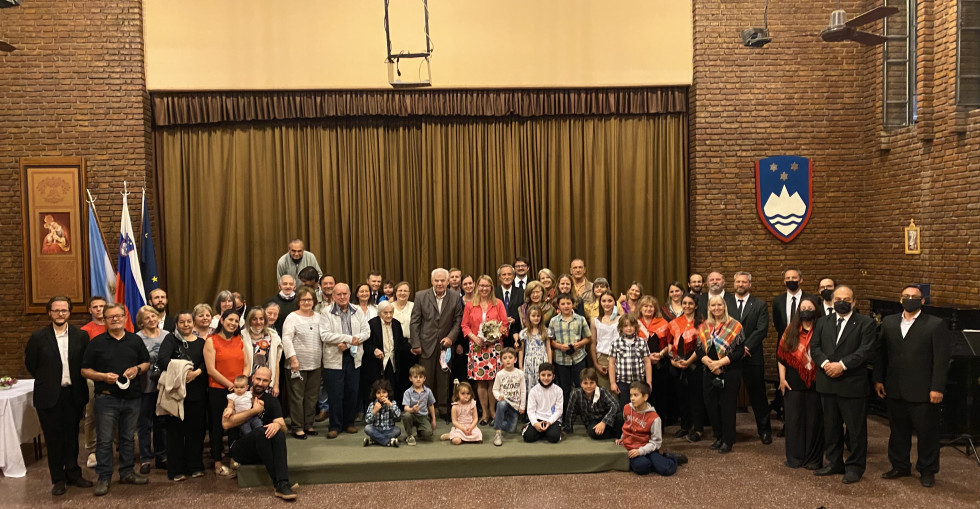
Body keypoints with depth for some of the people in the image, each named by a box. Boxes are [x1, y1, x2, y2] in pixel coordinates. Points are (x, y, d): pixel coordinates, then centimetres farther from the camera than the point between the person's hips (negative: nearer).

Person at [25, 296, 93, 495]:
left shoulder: (81, 336, 0)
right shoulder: (38, 337, -4)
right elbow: (31, 364, 4)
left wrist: (75, 381, 2)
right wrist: (47, 380, 5)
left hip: (74, 394, 2)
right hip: (49, 396, -1)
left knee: (72, 436, 12)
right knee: (54, 439, 6)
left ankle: (73, 474, 25)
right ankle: (58, 479, 17)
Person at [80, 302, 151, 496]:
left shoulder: (135, 340, 8)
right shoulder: (97, 342, 0)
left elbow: (146, 362, 15)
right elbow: (85, 370, 1)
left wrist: (137, 369, -7)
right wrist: (103, 376, -16)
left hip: (131, 397, 3)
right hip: (106, 398, -3)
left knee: (128, 438, 12)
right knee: (104, 440, 0)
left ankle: (127, 473, 23)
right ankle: (104, 477, 9)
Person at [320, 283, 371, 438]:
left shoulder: (357, 311, 8)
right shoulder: (326, 313, -3)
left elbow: (366, 331, 2)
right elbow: (324, 335, -14)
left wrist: (348, 344, -12)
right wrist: (349, 338, -17)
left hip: (353, 357, 3)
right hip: (335, 358, -3)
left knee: (352, 392, 8)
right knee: (335, 394, -1)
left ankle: (349, 423, 21)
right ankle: (335, 426, 8)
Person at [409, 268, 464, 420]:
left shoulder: (455, 297, 0)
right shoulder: (421, 296, -3)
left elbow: (458, 320, 5)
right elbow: (415, 321, -2)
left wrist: (451, 337, -9)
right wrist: (416, 344, -6)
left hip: (445, 344, 1)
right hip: (427, 344, -1)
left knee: (444, 379, 7)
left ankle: (444, 410, 16)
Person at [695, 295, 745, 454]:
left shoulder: (734, 325, -5)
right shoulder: (704, 327, 8)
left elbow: (740, 351, -11)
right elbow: (698, 349, 4)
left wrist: (720, 362, -18)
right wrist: (708, 362, -14)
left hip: (730, 372, -4)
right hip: (709, 372, 4)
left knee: (727, 404, -1)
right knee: (710, 404, 5)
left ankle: (727, 441, 10)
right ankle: (719, 437, 21)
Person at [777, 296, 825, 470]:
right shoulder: (791, 330, 6)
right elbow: (781, 354, 6)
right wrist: (782, 378, 0)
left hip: (814, 383, -2)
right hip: (793, 383, 2)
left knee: (814, 420, 4)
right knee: (794, 419, 6)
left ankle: (813, 459, 15)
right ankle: (795, 457, 16)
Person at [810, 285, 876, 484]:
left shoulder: (865, 323, -2)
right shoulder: (822, 322, 12)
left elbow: (866, 350, -12)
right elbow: (814, 347, 6)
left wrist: (842, 365, -19)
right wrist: (825, 363, -13)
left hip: (853, 384, -5)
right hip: (827, 383, 5)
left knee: (856, 429, 3)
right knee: (831, 426, 14)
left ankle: (855, 466, 15)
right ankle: (834, 462, 26)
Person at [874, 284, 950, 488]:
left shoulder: (935, 324, -5)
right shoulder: (889, 322, 7)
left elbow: (941, 358, -8)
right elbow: (881, 353, 9)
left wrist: (937, 388, -12)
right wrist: (878, 379, 3)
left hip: (923, 392, -4)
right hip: (895, 390, 4)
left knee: (927, 432, 7)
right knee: (898, 430, 14)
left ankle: (927, 471, 22)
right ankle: (900, 466, 28)